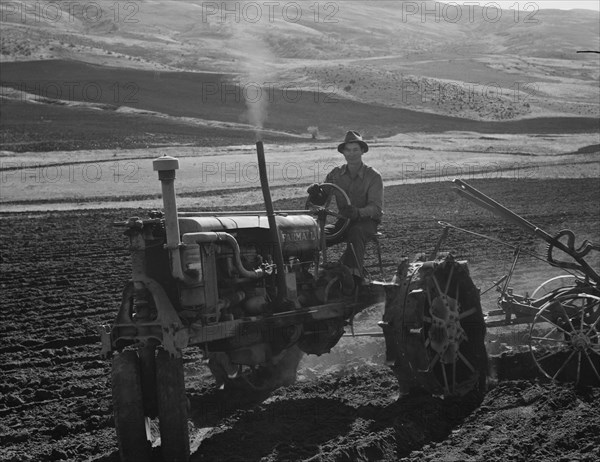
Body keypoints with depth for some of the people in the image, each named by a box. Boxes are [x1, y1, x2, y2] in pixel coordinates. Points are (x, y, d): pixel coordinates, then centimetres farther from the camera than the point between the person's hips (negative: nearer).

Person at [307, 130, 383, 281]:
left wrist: (357, 212, -39)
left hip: (366, 222, -4)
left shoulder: (373, 176, -7)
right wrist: (314, 193, -23)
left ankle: (353, 273, -48)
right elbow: (320, 201, 3)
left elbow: (376, 208, -18)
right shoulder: (336, 174, 5)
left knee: (356, 232, -39)